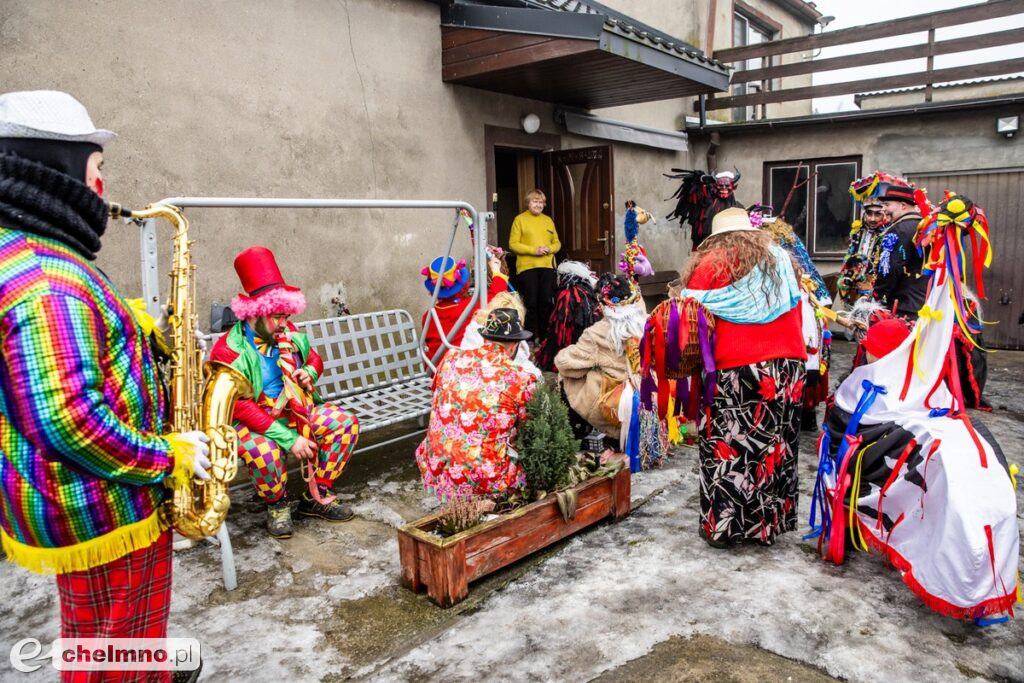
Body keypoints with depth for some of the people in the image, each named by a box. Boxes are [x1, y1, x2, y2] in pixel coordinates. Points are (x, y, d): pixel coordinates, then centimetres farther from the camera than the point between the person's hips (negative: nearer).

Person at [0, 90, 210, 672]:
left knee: (99, 643, 28)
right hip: (100, 509, -10)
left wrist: (148, 346, 9)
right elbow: (67, 417, -32)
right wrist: (166, 458, -20)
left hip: (84, 501, 10)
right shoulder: (47, 281, -26)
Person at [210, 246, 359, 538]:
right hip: (251, 422, -6)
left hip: (296, 410, 6)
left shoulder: (289, 334, -1)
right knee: (264, 451, -38)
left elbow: (314, 359, 19)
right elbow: (241, 407, -24)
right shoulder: (229, 351, -20)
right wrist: (289, 439, -29)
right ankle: (277, 505, -3)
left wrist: (310, 372, -8)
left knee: (346, 423, -12)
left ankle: (316, 497, 2)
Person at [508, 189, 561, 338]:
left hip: (547, 267, 4)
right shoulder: (520, 219, 1)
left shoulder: (548, 220, 15)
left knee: (546, 302, 7)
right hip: (527, 267, -4)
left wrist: (549, 248, -8)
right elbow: (513, 244, -5)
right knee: (531, 303, -2)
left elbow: (557, 243, 15)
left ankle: (545, 336, 18)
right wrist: (533, 250, -16)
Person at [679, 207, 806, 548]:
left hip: (733, 370, -5)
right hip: (787, 366, 5)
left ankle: (721, 526, 9)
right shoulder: (781, 258, 17)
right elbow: (796, 313, 20)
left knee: (727, 450, 3)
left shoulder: (709, 263, 2)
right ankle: (768, 524, 20)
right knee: (775, 448, 10)